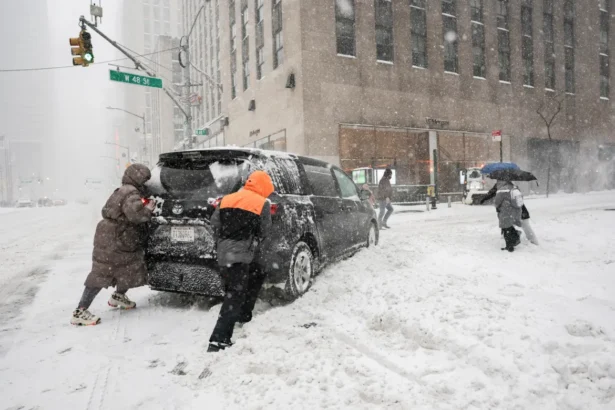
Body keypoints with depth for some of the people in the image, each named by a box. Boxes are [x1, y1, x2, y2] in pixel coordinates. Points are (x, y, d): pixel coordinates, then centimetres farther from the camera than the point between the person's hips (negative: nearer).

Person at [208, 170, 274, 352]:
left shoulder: (227, 199, 14)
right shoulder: (262, 203, -2)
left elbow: (215, 223, 14)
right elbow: (264, 232, 3)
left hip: (224, 253, 8)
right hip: (240, 255, -8)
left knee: (257, 277, 27)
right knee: (235, 296, -7)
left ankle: (243, 315, 34)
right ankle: (218, 340, -13)